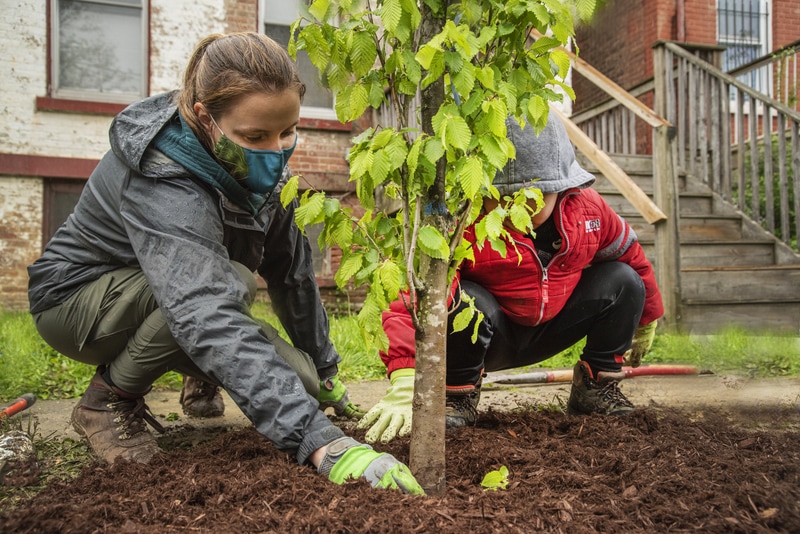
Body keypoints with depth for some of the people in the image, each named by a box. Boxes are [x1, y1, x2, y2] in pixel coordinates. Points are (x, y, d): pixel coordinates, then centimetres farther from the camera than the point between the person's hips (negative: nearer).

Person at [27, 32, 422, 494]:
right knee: (230, 282, -36)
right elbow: (210, 321, -51)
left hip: (159, 305, 6)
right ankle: (109, 400, -12)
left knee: (301, 381, -12)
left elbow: (291, 267, -4)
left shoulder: (257, 164, -13)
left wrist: (323, 371, 3)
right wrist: (322, 444, -58)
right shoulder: (165, 187, -38)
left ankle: (200, 380, 20)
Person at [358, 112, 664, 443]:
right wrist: (405, 385, -55)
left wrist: (645, 322, 19)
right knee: (468, 301, -38)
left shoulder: (587, 208, -14)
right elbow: (412, 298, -42)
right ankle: (457, 395, -10)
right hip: (490, 338, -4)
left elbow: (628, 253, 6)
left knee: (623, 279, -13)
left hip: (550, 330, 5)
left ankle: (598, 386, 6)